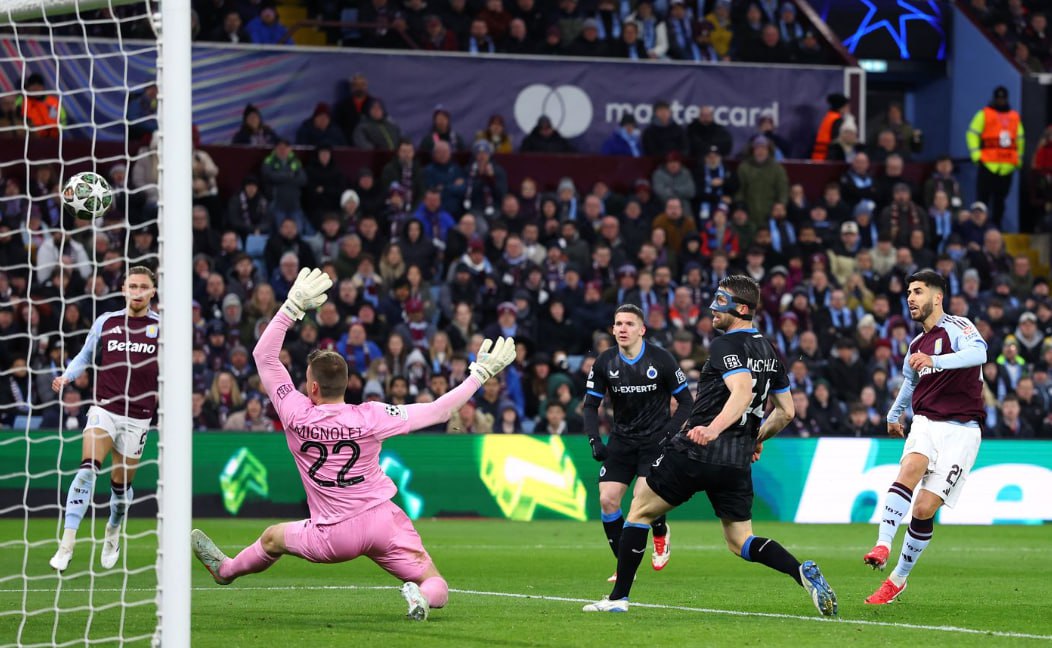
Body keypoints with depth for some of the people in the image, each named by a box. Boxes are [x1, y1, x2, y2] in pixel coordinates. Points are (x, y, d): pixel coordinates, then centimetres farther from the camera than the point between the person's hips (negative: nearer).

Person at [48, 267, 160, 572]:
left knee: (121, 483, 8)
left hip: (138, 418, 0)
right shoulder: (105, 322, 5)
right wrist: (67, 376, -2)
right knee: (88, 468, -21)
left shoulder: (162, 327, 1)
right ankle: (67, 544, -25)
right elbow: (86, 355, 16)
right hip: (104, 408, 0)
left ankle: (113, 532, 40)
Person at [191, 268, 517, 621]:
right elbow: (437, 411, -9)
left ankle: (225, 569, 52)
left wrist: (293, 306, -11)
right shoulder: (370, 417, -13)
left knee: (272, 537, 30)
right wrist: (480, 373, -2)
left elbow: (263, 355, -8)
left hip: (334, 537, 1)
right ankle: (421, 596, -30)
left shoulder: (297, 416, -12)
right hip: (384, 520, -1)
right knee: (435, 586, 4)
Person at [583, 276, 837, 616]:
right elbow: (786, 411, 21)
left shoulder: (725, 345, -10)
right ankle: (803, 572, -14)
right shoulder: (769, 351, 15)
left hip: (696, 451, -7)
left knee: (640, 509, 11)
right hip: (738, 461, 7)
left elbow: (743, 391, -28)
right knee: (741, 541, 12)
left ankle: (618, 597, 10)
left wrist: (712, 429, -40)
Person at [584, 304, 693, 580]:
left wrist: (669, 435, -16)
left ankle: (660, 534, 16)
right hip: (621, 440, 4)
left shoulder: (662, 360, -11)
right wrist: (594, 440, -10)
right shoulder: (604, 362, -3)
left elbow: (685, 402, -4)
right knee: (607, 499, -9)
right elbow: (591, 404, 5)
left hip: (655, 441, -4)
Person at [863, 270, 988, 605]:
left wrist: (935, 361, -41)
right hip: (925, 423, 5)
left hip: (961, 430, -5)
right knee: (908, 472, -29)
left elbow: (978, 352, -27)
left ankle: (898, 578, 8)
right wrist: (894, 414, 52)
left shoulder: (956, 327, -5)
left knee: (924, 509, -9)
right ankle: (882, 547, -42)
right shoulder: (916, 346, 19)